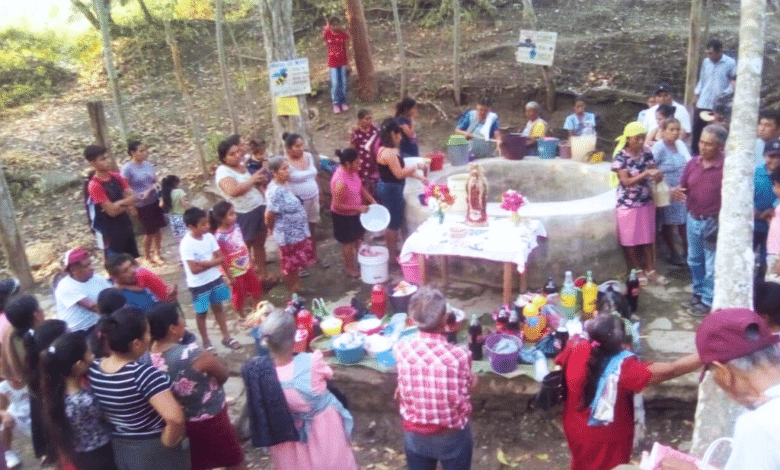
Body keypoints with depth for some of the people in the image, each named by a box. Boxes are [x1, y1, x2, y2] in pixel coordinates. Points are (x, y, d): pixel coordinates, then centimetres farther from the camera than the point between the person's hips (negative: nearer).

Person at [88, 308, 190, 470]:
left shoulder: (93, 369, -9)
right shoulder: (143, 374, -31)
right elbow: (175, 418, -42)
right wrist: (169, 442, -23)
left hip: (118, 448, 6)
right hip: (154, 451, -6)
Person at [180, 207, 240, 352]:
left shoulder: (209, 237, -5)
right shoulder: (186, 244, -22)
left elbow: (221, 257, -3)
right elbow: (194, 269, -26)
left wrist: (204, 263, -17)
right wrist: (212, 262, -20)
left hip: (215, 278, 5)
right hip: (198, 284, -5)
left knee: (218, 307, 17)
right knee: (201, 313, 11)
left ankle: (226, 336, 30)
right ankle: (206, 342, 28)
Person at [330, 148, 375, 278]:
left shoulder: (352, 171, -10)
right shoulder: (340, 181, -36)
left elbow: (360, 188, 7)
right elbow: (337, 205, -30)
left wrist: (372, 201, 1)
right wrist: (358, 208, -26)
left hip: (355, 213, 8)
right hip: (343, 217, -8)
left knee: (357, 238, 25)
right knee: (348, 243, 13)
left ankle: (358, 261, 47)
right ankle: (350, 269, 34)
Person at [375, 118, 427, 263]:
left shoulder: (391, 150, 10)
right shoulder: (389, 152, -23)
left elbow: (402, 169, 14)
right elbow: (399, 173, -24)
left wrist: (419, 177, 11)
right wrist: (417, 167, -12)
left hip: (390, 189, 11)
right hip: (391, 190, -11)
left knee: (394, 221, 21)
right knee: (393, 223, 2)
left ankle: (393, 249, 34)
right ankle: (392, 254, 14)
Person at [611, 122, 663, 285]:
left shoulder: (647, 154, 0)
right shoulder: (620, 156, -13)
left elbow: (654, 175, 2)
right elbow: (626, 181, -18)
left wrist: (658, 176, -21)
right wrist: (646, 173, -28)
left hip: (646, 202, 4)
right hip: (628, 204, -4)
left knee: (648, 238, 11)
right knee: (631, 239, 7)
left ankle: (650, 270, 23)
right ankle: (638, 270, 24)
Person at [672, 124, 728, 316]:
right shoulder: (692, 163, -1)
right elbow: (683, 188, 8)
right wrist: (675, 191, -16)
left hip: (714, 222, -5)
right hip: (693, 220, 6)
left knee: (711, 265, 6)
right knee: (694, 260, 21)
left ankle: (708, 300, 21)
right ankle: (698, 291, 40)